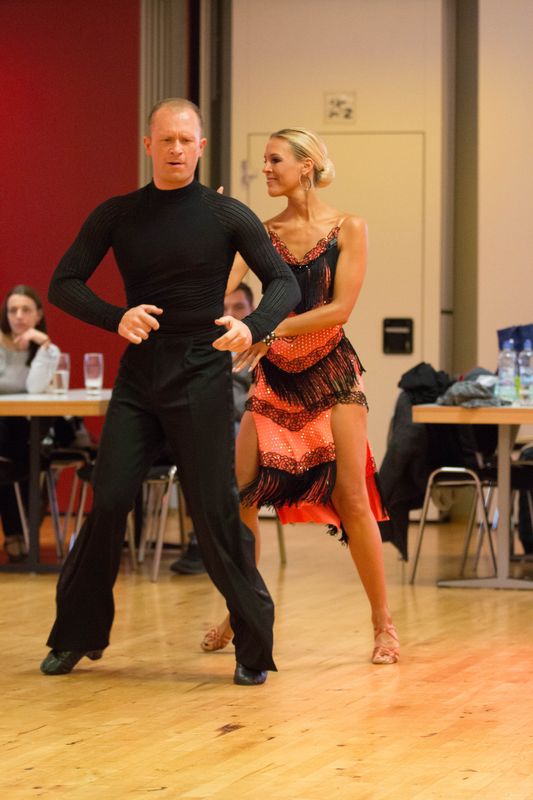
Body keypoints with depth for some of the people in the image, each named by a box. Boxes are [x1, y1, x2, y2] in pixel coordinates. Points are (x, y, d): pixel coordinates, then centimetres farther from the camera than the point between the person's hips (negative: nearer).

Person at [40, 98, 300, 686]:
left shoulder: (227, 216, 0)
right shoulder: (117, 215, 5)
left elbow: (284, 284, -1)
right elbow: (63, 285, 2)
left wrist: (253, 326, -23)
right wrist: (116, 319, -18)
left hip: (202, 379, -2)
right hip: (138, 378, 2)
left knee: (215, 514, -6)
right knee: (107, 504, -3)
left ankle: (253, 647, 4)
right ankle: (76, 637, 11)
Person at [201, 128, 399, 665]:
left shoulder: (347, 229, -3)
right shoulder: (262, 233, 6)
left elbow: (340, 308, -12)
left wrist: (273, 329, -18)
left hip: (331, 373, -4)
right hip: (276, 377, 4)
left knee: (350, 498, -9)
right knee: (240, 493, -3)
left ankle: (383, 624, 0)